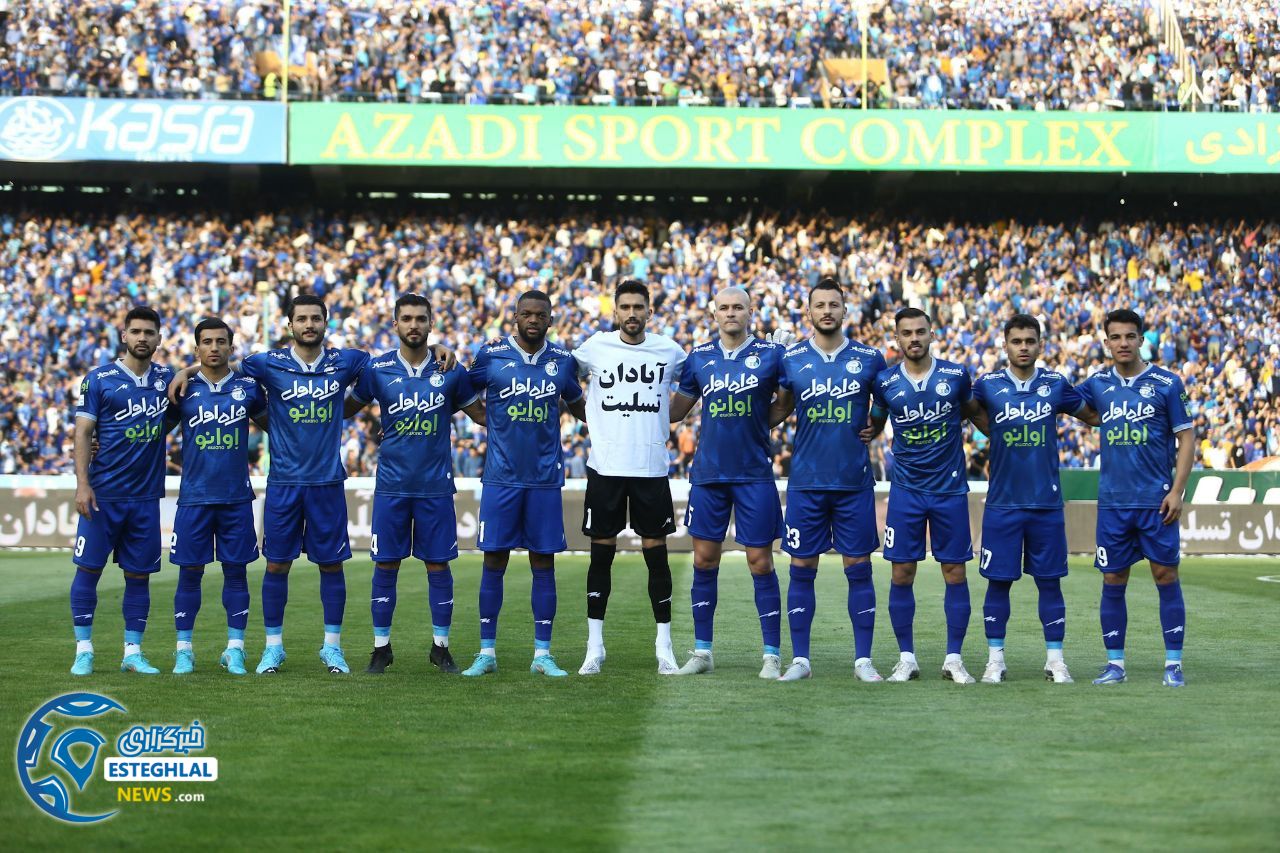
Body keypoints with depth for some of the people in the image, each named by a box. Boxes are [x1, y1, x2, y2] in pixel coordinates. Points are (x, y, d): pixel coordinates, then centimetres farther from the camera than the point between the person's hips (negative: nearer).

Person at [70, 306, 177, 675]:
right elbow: (83, 432, -4)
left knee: (139, 574, 6)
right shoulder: (99, 379, -2)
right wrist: (82, 483, -14)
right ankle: (83, 650, 7)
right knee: (88, 568, -1)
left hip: (146, 496, 3)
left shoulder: (166, 379, 9)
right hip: (103, 493, -3)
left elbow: (167, 423, 25)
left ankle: (133, 652, 14)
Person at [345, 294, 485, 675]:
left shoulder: (450, 371, 2)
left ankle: (441, 647, 14)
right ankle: (381, 647, 12)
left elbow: (481, 414, 13)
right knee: (386, 565, 2)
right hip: (391, 484, 0)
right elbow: (346, 408, 12)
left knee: (439, 565, 3)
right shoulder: (377, 369, 0)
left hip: (436, 486, 0)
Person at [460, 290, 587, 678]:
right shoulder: (491, 354, -1)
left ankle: (542, 654, 8)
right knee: (494, 561, 0)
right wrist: (491, 419, -1)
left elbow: (576, 403, 22)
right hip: (501, 477, -1)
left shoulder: (562, 360, 6)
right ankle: (487, 652, 8)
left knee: (543, 563, 3)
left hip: (545, 478, 2)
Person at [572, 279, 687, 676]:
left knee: (656, 553, 2)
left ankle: (664, 646, 10)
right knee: (601, 553, 3)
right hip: (605, 467, 0)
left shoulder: (668, 351, 2)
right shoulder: (594, 348, 1)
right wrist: (592, 418, 10)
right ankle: (594, 646, 9)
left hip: (651, 468, 0)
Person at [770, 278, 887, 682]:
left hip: (854, 481, 0)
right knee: (802, 568, 2)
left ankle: (863, 659, 9)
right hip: (806, 481, 0)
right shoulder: (791, 359, 3)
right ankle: (800, 659, 9)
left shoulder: (869, 358, 1)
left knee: (859, 568, 2)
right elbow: (780, 409, 14)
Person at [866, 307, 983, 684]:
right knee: (902, 574, -1)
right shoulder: (885, 382, -1)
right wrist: (867, 432, -6)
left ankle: (954, 659, 9)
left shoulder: (955, 375, -2)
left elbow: (971, 410, 17)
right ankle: (906, 658, 9)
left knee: (955, 573, 1)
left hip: (950, 489, 0)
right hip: (906, 490, 0)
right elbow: (876, 422, 14)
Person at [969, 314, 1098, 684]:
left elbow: (1091, 415, 16)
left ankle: (1055, 659, 12)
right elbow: (972, 412, 20)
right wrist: (999, 436, 10)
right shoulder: (988, 385, -1)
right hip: (1003, 502, -1)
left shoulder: (1056, 385, 2)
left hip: (1046, 502, 1)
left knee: (1050, 582, 5)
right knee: (998, 581, 2)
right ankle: (995, 659, 12)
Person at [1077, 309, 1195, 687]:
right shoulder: (1098, 384, 6)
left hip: (1155, 500, -3)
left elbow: (1186, 438, -1)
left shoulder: (1166, 383, -2)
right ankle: (1115, 663, 12)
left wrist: (1176, 491, -8)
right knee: (1113, 581, 4)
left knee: (1166, 576, -1)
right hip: (1112, 501, 3)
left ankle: (1173, 663, 6)